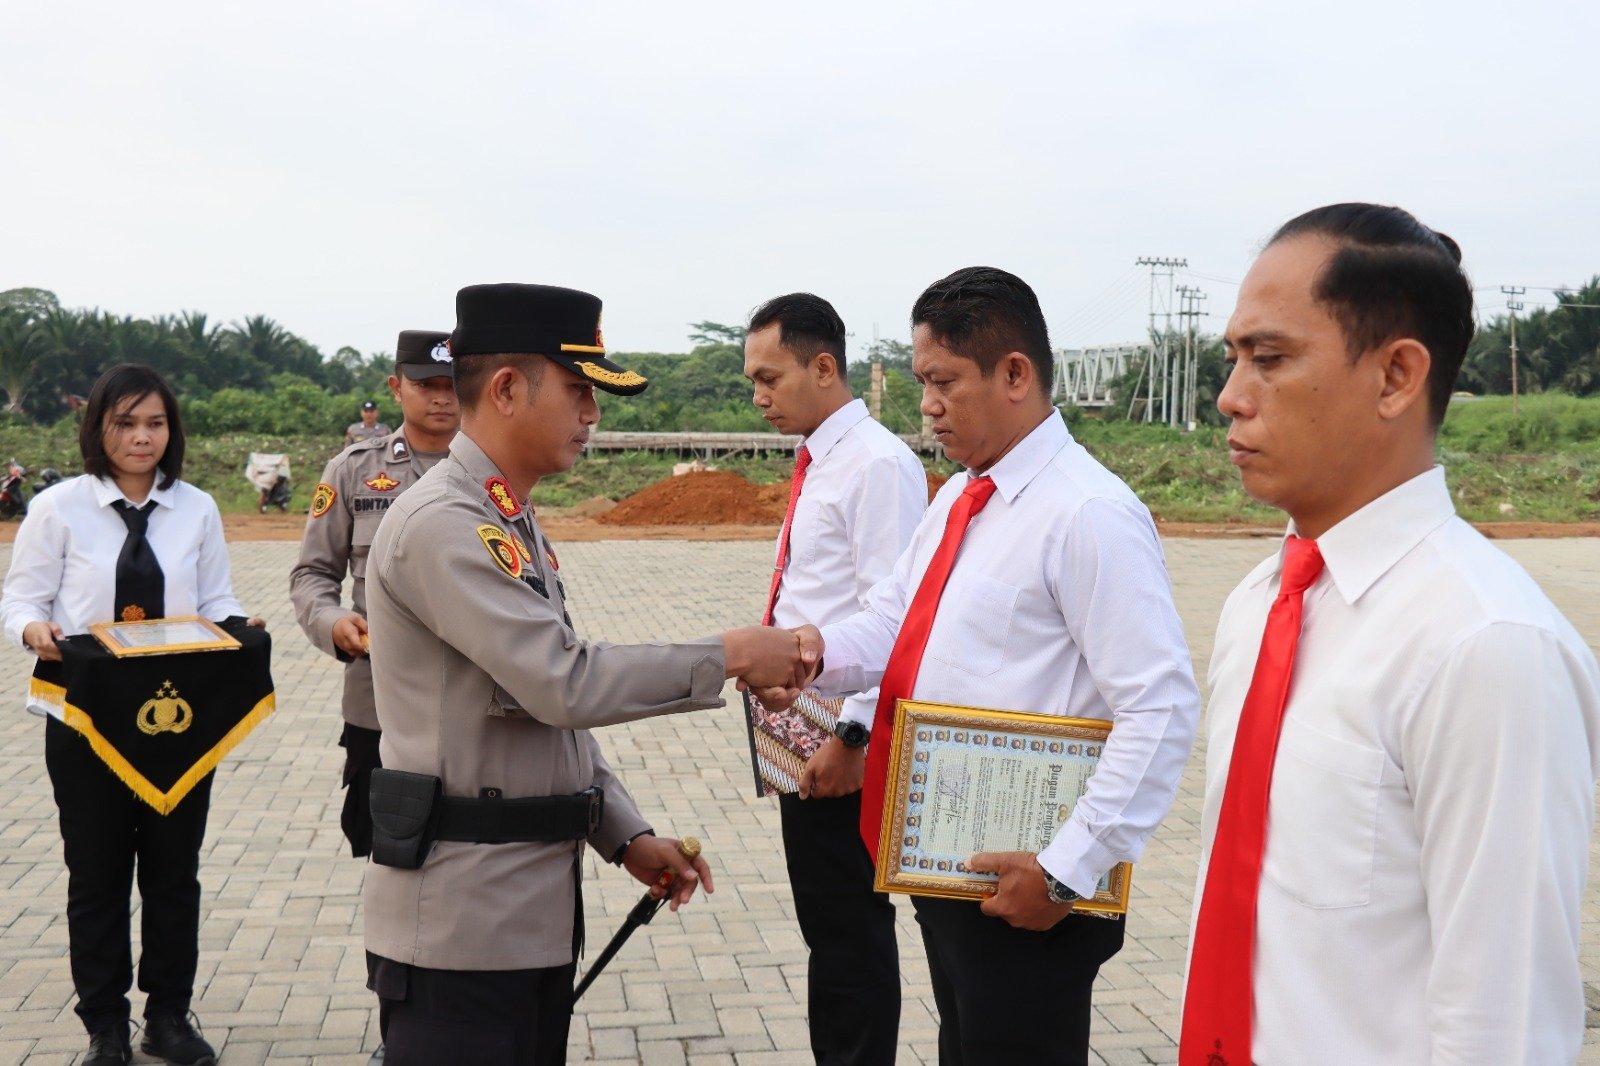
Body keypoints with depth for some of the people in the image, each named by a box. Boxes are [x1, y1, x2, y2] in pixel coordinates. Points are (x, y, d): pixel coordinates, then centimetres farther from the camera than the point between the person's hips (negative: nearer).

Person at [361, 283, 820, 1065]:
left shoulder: (513, 524, 14)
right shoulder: (440, 524, -17)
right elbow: (565, 684, -24)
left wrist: (626, 836, 9)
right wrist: (726, 657, -17)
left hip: (535, 907, 9)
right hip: (462, 919, -9)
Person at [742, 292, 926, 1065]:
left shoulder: (878, 465, -15)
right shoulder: (817, 464, 14)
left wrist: (850, 737, -22)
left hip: (840, 739, -10)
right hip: (800, 730, 10)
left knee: (850, 929, 0)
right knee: (826, 923, 19)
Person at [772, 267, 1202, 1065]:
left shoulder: (1088, 513, -19)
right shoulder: (956, 499, 10)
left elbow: (1162, 712, -23)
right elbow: (892, 624, 10)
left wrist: (1066, 872, -21)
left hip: (1026, 889, -9)